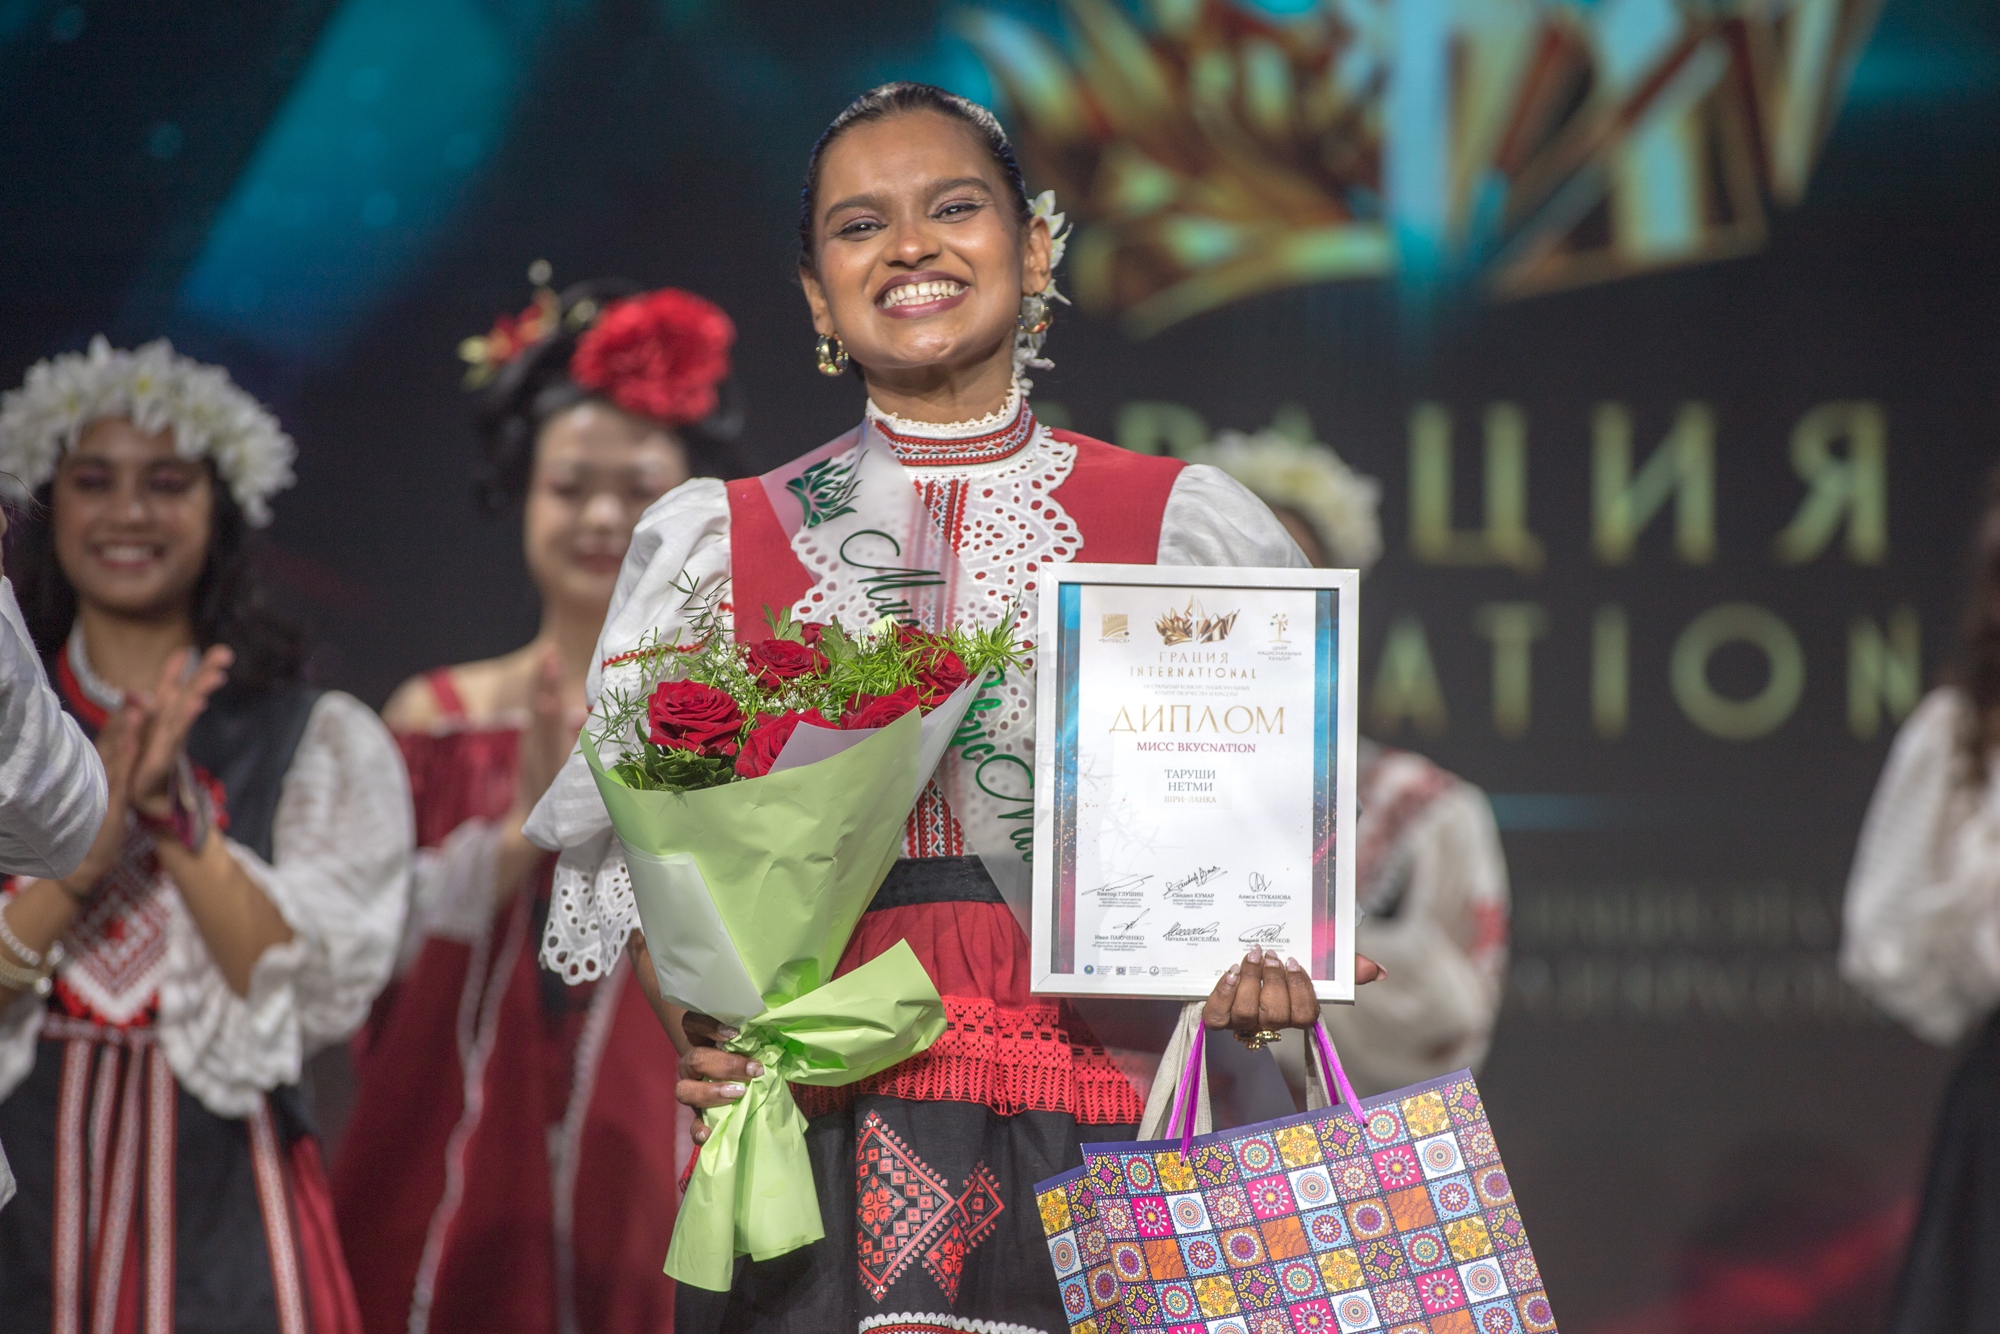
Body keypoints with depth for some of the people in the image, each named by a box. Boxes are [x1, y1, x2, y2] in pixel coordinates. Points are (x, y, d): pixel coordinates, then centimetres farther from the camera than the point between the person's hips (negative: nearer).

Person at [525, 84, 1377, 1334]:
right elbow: (631, 844, 9)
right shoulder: (716, 539, 10)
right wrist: (697, 1017, -9)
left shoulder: (1184, 523, 8)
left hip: (1088, 1140, 0)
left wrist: (1259, 960, -11)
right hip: (815, 1146, 0)